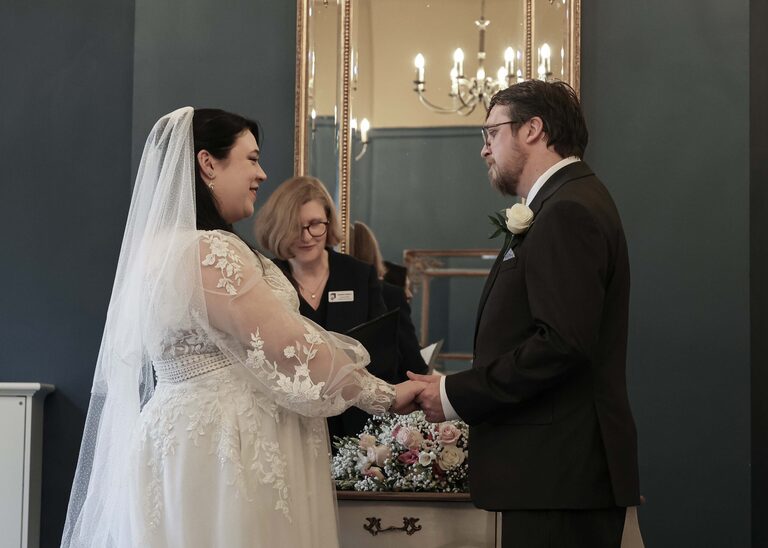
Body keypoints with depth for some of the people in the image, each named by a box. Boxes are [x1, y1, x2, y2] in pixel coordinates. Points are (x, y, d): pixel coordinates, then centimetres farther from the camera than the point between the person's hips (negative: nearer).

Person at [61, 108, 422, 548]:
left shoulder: (169, 244, 13)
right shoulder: (207, 251, -18)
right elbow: (290, 347, -17)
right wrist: (384, 395, -7)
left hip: (189, 434, 10)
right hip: (219, 447, -10)